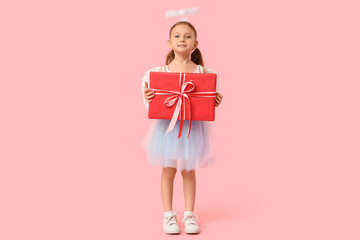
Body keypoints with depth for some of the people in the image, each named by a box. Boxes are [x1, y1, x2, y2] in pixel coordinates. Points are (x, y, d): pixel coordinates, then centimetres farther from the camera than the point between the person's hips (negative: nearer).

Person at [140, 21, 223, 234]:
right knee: (168, 170, 8)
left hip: (193, 126, 0)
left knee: (189, 170, 12)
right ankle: (169, 214, 22)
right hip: (167, 124, 0)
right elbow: (153, 100, -1)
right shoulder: (161, 71, -4)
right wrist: (147, 97, -22)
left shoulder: (202, 72, -3)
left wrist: (216, 101, -18)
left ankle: (190, 214, 25)